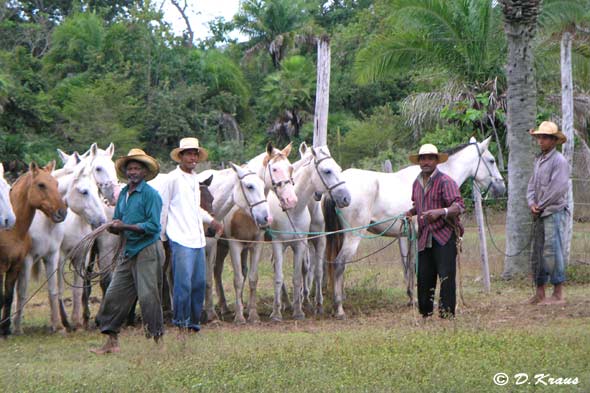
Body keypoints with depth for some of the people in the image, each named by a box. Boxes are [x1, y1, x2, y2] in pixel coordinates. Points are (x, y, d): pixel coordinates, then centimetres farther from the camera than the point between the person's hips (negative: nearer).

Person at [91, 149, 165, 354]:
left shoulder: (150, 194, -9)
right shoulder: (123, 193, 14)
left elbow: (153, 226, -17)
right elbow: (117, 220, 18)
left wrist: (125, 226, -19)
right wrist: (114, 226, -6)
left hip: (148, 251, -8)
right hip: (129, 251, 8)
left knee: (148, 295, -7)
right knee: (114, 294, 5)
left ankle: (157, 341, 1)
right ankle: (112, 341, 11)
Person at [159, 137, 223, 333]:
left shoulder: (195, 178, 17)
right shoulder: (173, 178, -6)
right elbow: (163, 207, -4)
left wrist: (211, 221, 18)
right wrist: (161, 234, -4)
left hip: (198, 239, 8)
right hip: (181, 239, -7)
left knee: (199, 282, 8)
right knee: (183, 282, -11)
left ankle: (194, 322, 16)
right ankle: (181, 322, -2)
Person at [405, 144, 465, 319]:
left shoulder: (445, 182, -8)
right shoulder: (417, 183, 15)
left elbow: (459, 206, -18)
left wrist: (440, 212, -35)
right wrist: (410, 212, 11)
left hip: (444, 236, -6)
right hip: (424, 238, 6)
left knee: (446, 275, -8)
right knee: (423, 276, 6)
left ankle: (447, 314, -3)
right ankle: (425, 313, 17)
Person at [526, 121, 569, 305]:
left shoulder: (559, 161, -10)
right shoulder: (539, 160, 17)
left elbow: (557, 189, -16)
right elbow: (532, 185, 17)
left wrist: (540, 206, -10)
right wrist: (532, 203, -1)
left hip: (554, 212, -9)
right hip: (540, 214, 9)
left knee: (552, 252, -11)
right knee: (537, 253, 10)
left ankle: (558, 294, -8)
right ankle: (540, 293, 16)